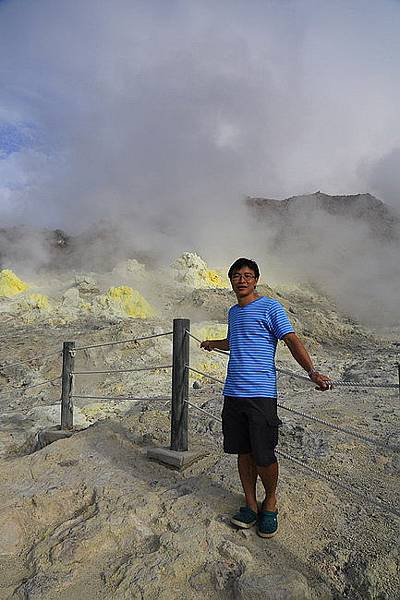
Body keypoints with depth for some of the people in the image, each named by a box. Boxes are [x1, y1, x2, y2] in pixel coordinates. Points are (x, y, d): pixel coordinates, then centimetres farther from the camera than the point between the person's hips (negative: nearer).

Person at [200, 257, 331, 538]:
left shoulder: (270, 307, -3)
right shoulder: (233, 312, 17)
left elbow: (292, 340, -10)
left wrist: (312, 371, -25)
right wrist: (212, 344, 53)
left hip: (261, 393, -6)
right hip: (233, 393, 6)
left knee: (263, 456, -2)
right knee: (243, 452, 11)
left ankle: (271, 501, 24)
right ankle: (251, 505, 27)